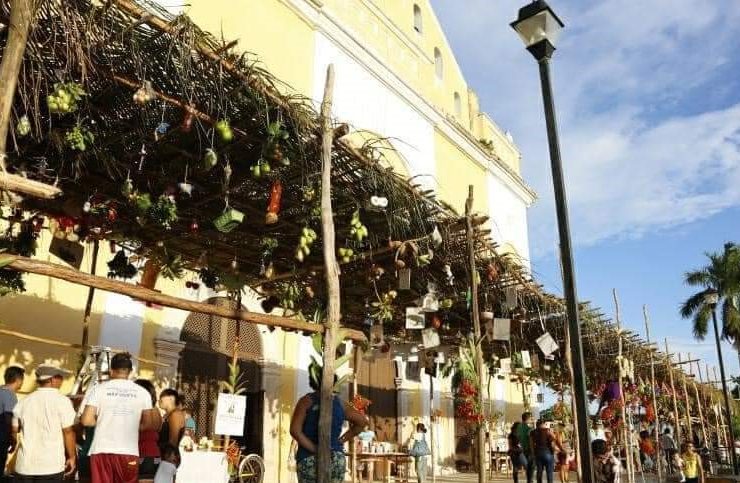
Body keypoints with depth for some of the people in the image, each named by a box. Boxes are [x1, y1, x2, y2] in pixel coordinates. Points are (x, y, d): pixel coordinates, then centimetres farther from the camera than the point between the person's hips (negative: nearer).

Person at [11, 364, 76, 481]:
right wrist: (72, 457, 2)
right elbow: (68, 432, -8)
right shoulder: (62, 401, -8)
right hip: (51, 466, -4)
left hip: (25, 465, 4)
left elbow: (14, 432, 14)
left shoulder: (23, 402, 5)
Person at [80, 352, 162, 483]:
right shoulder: (142, 392, 2)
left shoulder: (98, 389, -1)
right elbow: (148, 423, 3)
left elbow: (86, 420, -5)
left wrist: (101, 421, 14)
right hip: (129, 452, 1)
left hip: (102, 450, 0)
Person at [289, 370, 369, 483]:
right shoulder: (340, 404, 5)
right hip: (336, 460, 4)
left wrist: (315, 450, -12)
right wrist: (341, 440, 9)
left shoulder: (306, 401, -7)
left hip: (309, 460, -4)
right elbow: (363, 420, 11)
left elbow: (295, 430, -17)